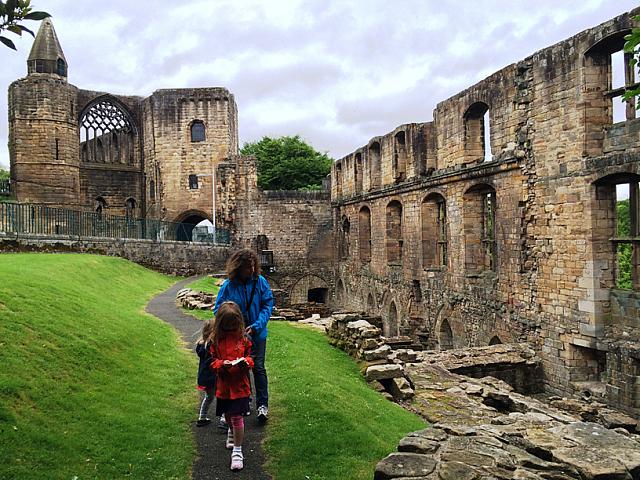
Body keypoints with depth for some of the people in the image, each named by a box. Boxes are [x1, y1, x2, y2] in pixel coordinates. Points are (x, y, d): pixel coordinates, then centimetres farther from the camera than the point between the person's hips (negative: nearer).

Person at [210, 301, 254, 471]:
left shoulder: (243, 338, -6)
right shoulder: (215, 339, -4)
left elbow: (250, 357, 2)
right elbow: (213, 360, -1)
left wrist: (245, 362, -20)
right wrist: (222, 365, -21)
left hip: (240, 384, -2)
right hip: (223, 384, 3)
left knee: (237, 416, -6)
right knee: (227, 414, 21)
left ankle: (237, 451, 7)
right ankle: (232, 431, 53)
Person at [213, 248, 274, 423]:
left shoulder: (260, 281, -11)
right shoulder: (228, 286, -14)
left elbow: (267, 305, -10)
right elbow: (218, 310, -10)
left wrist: (257, 326, -21)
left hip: (257, 334, 0)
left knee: (258, 367, 2)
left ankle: (262, 405, 14)